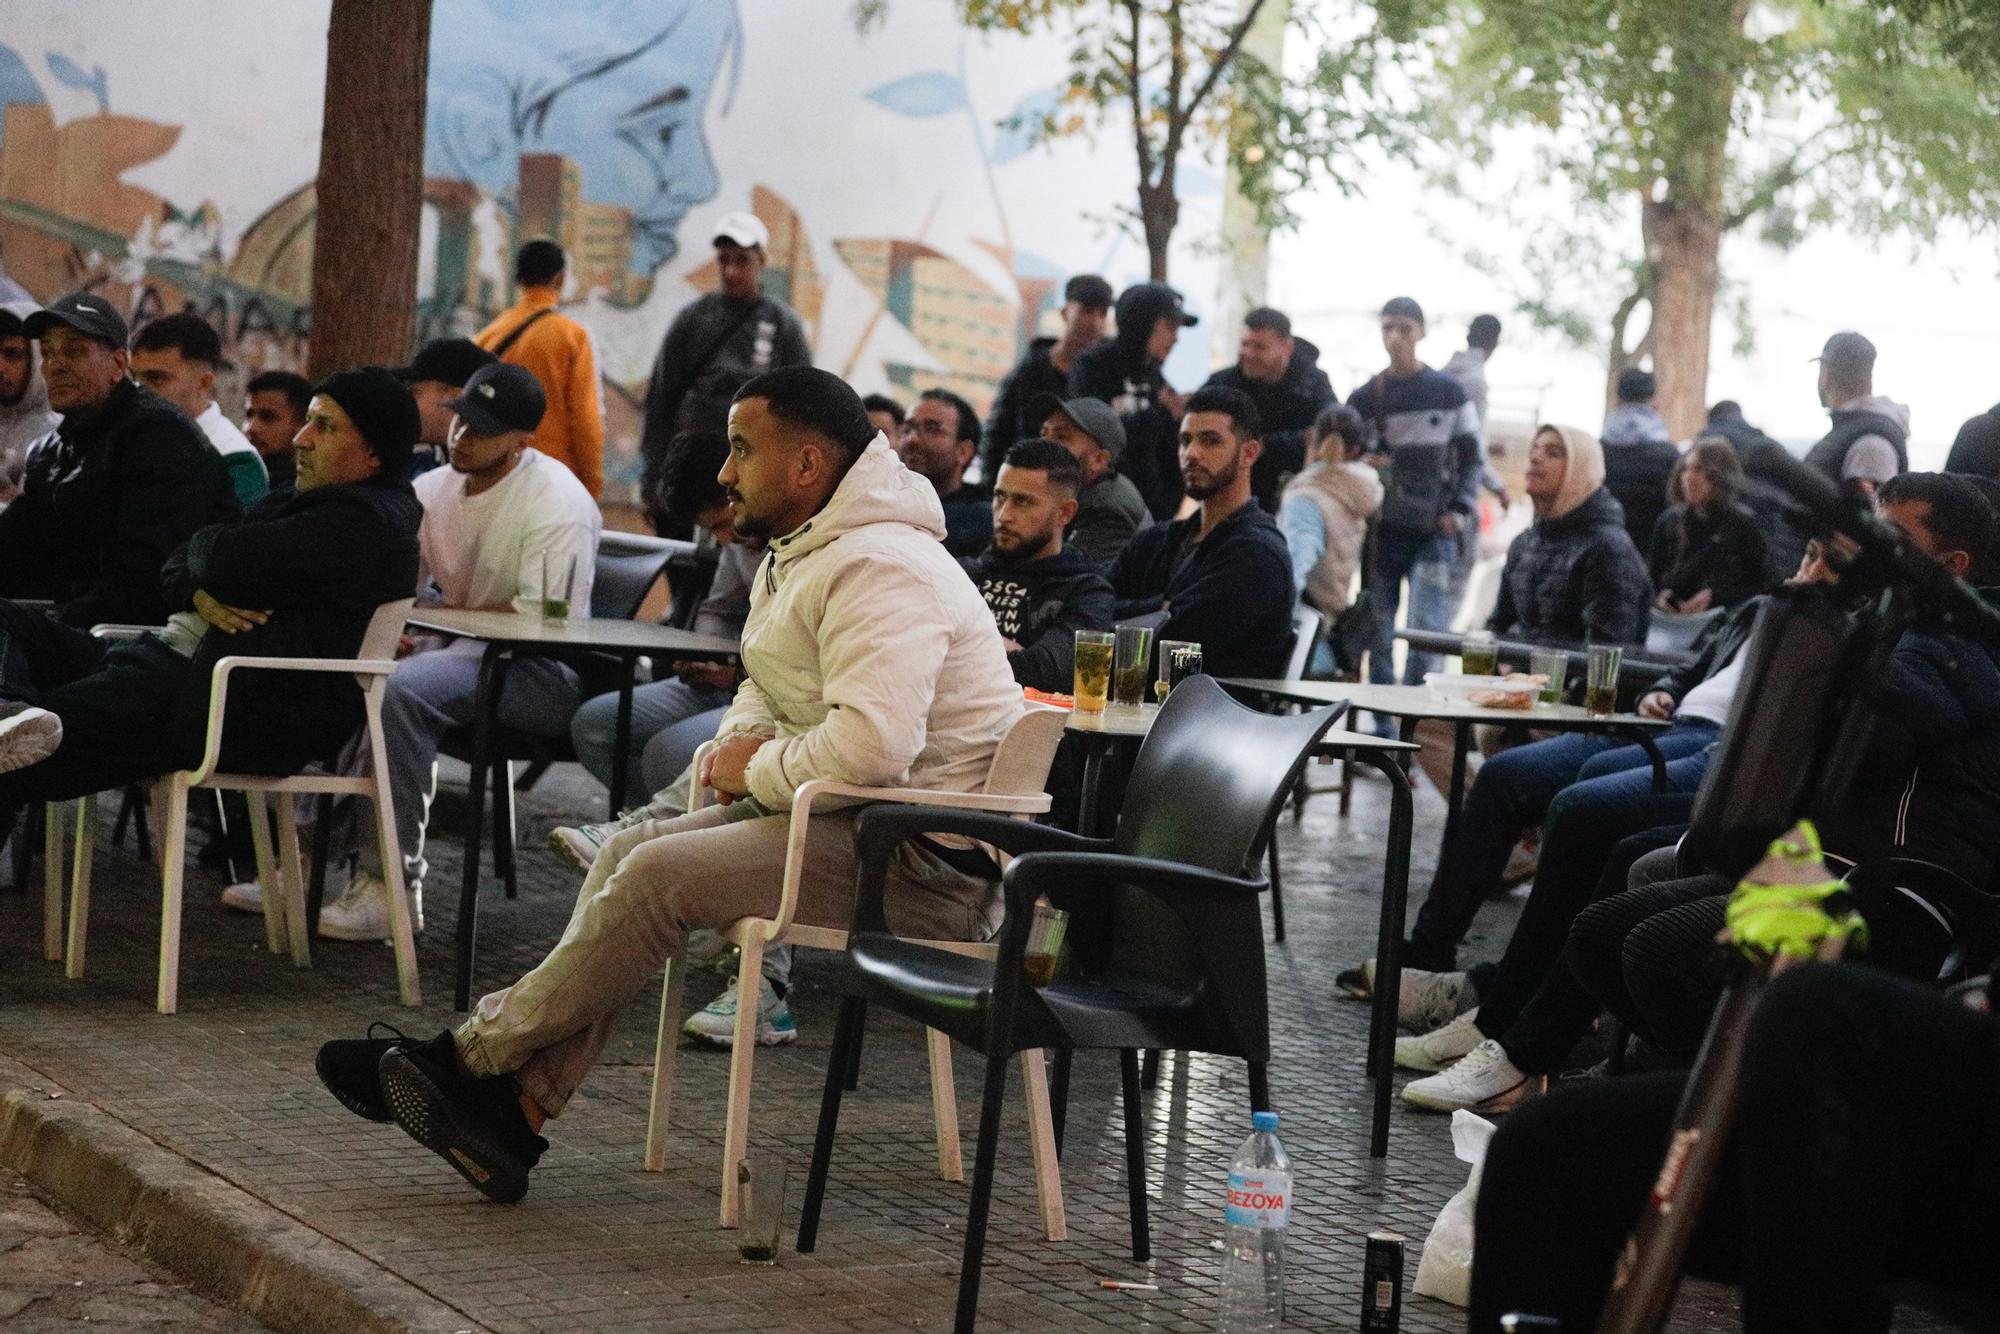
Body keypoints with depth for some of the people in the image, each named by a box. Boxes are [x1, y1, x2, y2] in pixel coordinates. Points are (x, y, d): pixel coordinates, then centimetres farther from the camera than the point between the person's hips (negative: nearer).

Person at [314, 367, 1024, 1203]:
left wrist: (760, 771, -14)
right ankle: (518, 1104, -6)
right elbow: (769, 689, 30)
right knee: (630, 853, 1)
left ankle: (473, 1059, -3)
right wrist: (740, 743, 5)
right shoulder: (805, 554, 16)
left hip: (925, 858, -11)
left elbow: (872, 744, -33)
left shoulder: (876, 571, -20)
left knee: (660, 876, -18)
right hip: (868, 827, 11)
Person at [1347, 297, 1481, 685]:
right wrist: (1362, 466, -11)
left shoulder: (1448, 393, 4)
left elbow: (1469, 458, 9)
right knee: (1379, 635, 3)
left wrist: (1460, 511, -5)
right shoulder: (1364, 398, 7)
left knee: (1426, 629, -12)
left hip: (1434, 533, -2)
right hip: (1380, 532, 2)